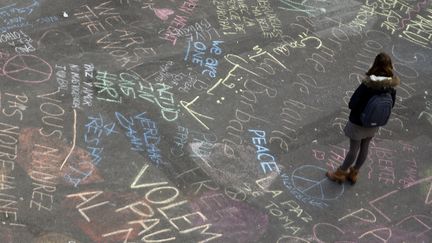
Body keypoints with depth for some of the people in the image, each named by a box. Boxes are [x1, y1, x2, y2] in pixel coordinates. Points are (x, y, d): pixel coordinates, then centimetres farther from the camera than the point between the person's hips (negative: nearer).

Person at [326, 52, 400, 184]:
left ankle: (340, 173, 35)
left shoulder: (366, 86, -30)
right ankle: (353, 173, 43)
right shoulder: (391, 87, -15)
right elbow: (391, 104, 0)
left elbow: (352, 104, -23)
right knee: (364, 147, 22)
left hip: (358, 123, -4)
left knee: (354, 149, 13)